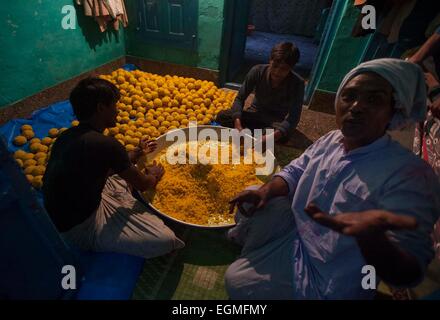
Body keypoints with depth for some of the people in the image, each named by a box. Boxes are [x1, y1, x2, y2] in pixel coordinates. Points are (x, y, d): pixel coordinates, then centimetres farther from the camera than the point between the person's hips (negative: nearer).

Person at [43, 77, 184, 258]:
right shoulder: (105, 144, -27)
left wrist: (137, 154, 15)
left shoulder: (68, 136, 0)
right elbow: (143, 184, -14)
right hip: (79, 229, -9)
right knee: (166, 240, -17)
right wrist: (154, 175, 7)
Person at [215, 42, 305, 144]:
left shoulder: (297, 83, -23)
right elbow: (240, 98, -15)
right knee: (222, 116, -21)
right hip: (255, 113, 2)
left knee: (282, 136, -37)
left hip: (276, 121, -1)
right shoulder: (258, 71, -19)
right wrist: (238, 123, -35)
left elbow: (293, 118, -29)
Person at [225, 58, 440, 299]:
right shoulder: (331, 139, -4)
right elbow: (294, 172, 7)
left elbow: (408, 273, -27)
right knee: (251, 197, 3)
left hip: (323, 281, -6)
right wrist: (266, 190, -14)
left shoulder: (411, 176, -26)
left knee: (236, 281, -8)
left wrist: (370, 235, -51)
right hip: (296, 233, 6)